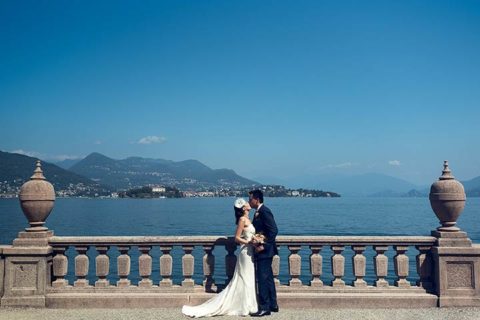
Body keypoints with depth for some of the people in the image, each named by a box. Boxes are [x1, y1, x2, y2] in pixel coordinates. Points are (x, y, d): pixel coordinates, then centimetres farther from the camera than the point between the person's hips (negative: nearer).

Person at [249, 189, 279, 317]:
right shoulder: (259, 212, 13)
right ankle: (273, 305, 25)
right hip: (262, 250, 10)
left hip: (264, 251, -10)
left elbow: (274, 230, -22)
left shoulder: (264, 211, -17)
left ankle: (264, 308, 2)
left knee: (263, 279, -5)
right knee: (268, 278, 16)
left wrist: (264, 246, -23)